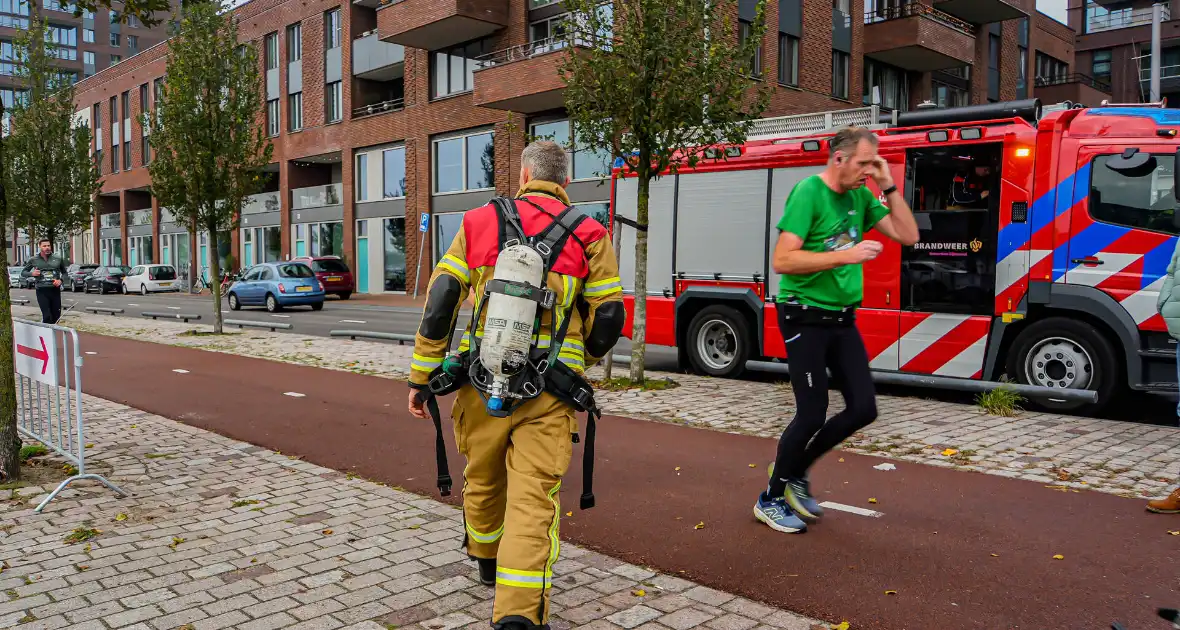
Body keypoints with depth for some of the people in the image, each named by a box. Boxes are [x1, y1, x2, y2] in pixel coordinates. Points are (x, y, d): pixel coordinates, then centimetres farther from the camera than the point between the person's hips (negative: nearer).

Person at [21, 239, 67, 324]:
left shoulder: (58, 259, 6)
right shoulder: (34, 260, 5)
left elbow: (64, 273, 17)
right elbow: (23, 273, 14)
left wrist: (60, 280, -4)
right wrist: (32, 274, -8)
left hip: (55, 290, 2)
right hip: (42, 291, -2)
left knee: (56, 317, 5)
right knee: (47, 316, -13)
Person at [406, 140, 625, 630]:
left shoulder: (479, 223, 5)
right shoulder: (588, 235, 2)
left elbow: (439, 303, 2)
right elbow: (608, 317, 3)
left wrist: (422, 377, 8)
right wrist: (585, 357, 24)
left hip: (481, 387, 3)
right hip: (548, 393, -2)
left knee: (483, 479, 23)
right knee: (534, 497, -2)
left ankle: (487, 562, 47)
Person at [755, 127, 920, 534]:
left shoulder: (860, 196, 8)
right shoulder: (808, 192, -14)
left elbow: (908, 236, 7)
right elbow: (783, 260, -23)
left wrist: (888, 186, -2)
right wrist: (847, 255, -24)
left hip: (842, 319, 8)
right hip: (806, 319, -8)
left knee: (863, 409, 6)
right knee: (812, 415, -4)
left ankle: (795, 471, 26)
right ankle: (770, 500, 16)